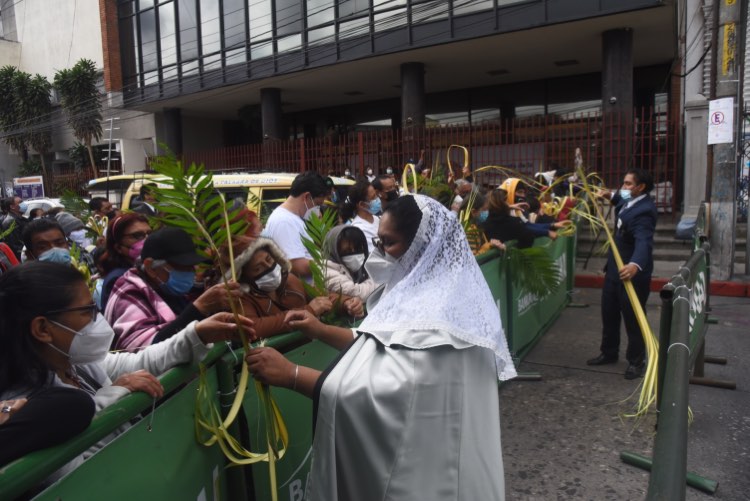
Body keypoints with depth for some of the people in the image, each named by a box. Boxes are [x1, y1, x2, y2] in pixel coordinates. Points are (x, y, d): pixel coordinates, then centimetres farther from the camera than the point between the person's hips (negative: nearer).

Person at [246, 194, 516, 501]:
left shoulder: (435, 312, -27)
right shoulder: (426, 293, 4)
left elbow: (385, 394, -34)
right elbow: (386, 349, 13)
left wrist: (291, 375, -30)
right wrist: (321, 331, 5)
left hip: (422, 469, -9)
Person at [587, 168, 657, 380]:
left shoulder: (643, 211, -26)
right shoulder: (630, 201, 3)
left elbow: (643, 241, -43)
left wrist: (635, 265, -61)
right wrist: (611, 196, 13)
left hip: (632, 272, -10)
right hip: (615, 267, 10)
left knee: (633, 318, 5)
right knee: (608, 312, 19)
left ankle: (636, 361, 23)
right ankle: (609, 352, 36)